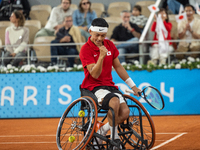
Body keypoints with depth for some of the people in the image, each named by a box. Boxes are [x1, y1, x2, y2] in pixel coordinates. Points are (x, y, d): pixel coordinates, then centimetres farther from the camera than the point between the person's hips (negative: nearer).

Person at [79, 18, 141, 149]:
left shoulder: (110, 45, 8)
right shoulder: (86, 49, -11)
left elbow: (118, 67, 18)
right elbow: (95, 74, -18)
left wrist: (133, 86, 18)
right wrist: (101, 56, -32)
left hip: (109, 85, 6)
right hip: (93, 87, -6)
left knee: (125, 112, -19)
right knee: (114, 101, -35)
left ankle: (101, 130, 5)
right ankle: (114, 137, -16)